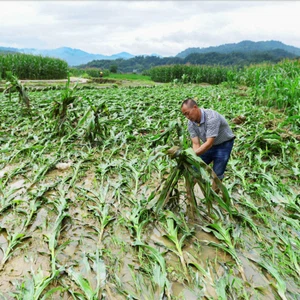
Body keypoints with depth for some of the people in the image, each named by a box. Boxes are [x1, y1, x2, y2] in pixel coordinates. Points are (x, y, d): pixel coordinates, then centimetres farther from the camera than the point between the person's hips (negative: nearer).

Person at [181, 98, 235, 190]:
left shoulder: (212, 117, -33)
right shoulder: (190, 123, -14)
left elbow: (209, 143, -36)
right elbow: (196, 144, -15)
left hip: (224, 144, -5)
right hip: (208, 145, 5)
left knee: (217, 174, -4)